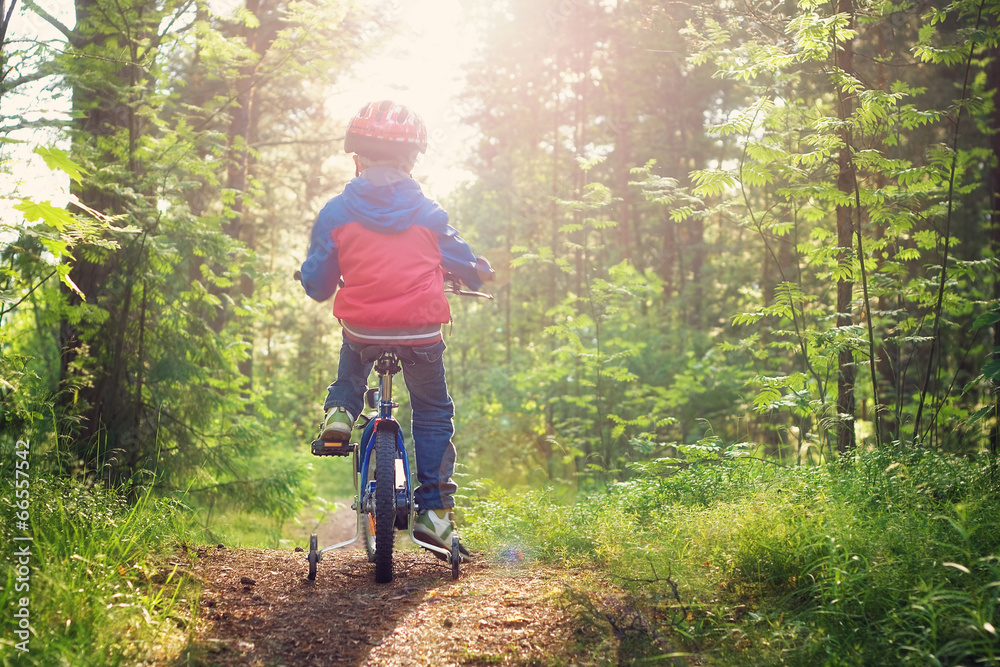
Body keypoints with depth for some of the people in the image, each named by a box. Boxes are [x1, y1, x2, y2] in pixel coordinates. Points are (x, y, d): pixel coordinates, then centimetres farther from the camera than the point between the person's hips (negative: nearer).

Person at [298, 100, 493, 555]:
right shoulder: (427, 211, 2)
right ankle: (434, 509, 10)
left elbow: (317, 284, 5)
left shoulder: (336, 211, 0)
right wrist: (479, 272, 39)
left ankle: (340, 409, 16)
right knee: (434, 414, 15)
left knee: (353, 359, 39)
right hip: (420, 330, -1)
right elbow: (461, 261, 15)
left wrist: (322, 288, 29)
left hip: (361, 327, 1)